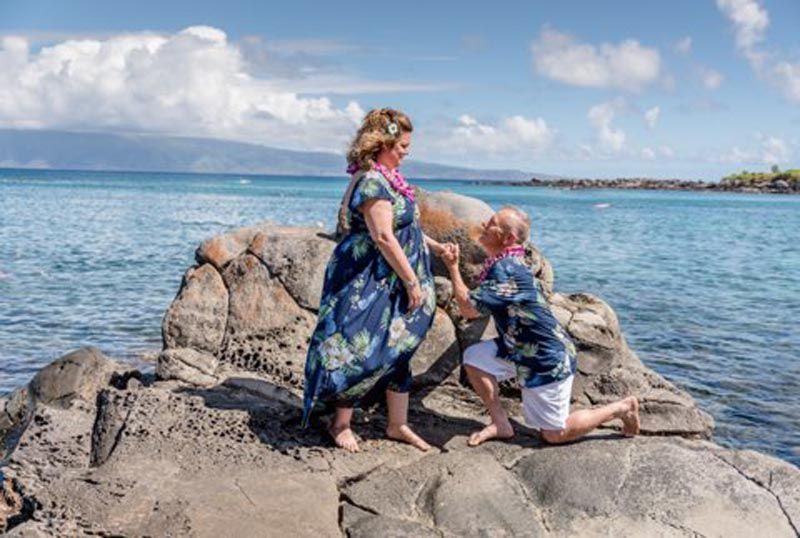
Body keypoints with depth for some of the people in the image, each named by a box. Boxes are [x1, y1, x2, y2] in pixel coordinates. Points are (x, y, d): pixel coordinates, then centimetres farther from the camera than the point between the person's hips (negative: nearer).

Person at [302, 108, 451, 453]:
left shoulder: (388, 178, 13)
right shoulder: (372, 182, -19)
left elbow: (403, 226, 23)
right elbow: (383, 237, -23)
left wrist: (435, 247, 15)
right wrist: (412, 282, -18)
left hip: (389, 283, 10)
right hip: (366, 284, -10)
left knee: (397, 351, 13)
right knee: (361, 351, -2)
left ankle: (398, 424, 24)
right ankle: (340, 424, 16)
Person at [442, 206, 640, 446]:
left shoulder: (505, 269, -27)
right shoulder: (507, 263, 3)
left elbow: (469, 309, -27)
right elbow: (475, 304, 10)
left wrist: (453, 267, -19)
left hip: (548, 359, -9)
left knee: (555, 434, 1)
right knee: (474, 357, -1)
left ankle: (622, 407, 18)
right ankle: (501, 424, 8)